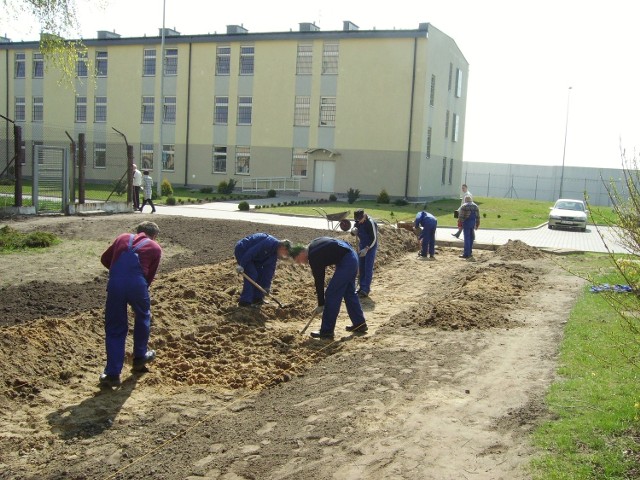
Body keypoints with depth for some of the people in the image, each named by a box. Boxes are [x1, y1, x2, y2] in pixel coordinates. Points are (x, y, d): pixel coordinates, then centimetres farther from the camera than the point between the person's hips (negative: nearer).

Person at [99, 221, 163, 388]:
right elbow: (149, 275, 14)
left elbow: (105, 259, 28)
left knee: (114, 329, 11)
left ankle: (112, 373, 11)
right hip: (137, 283, -2)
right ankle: (140, 358, 39)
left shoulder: (123, 238, 25)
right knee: (142, 318, 27)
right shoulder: (155, 248, 17)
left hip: (115, 283, 2)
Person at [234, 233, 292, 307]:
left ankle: (257, 298, 12)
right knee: (251, 274, -16)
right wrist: (241, 265, -30)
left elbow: (270, 269, 5)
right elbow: (251, 252, -31)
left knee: (261, 274, 6)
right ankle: (245, 301, -14)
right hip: (241, 250, -10)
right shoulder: (269, 243, -27)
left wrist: (266, 287, 2)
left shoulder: (274, 254, 2)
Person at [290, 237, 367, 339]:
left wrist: (321, 305, -2)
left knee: (331, 295, -5)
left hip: (345, 262, -10)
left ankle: (327, 331, 0)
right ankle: (360, 324, 28)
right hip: (352, 256, 10)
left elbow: (318, 281, -9)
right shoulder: (313, 245, 13)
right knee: (349, 292, 20)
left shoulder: (313, 257, -13)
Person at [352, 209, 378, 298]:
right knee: (361, 268, 10)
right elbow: (355, 228, 11)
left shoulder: (370, 223, -24)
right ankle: (362, 286, 20)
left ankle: (366, 289, -6)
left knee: (368, 269, -7)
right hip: (362, 246, 7)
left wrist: (366, 249, -29)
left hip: (370, 247, -7)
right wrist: (353, 230, -14)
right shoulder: (358, 222, -3)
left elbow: (374, 239, -22)